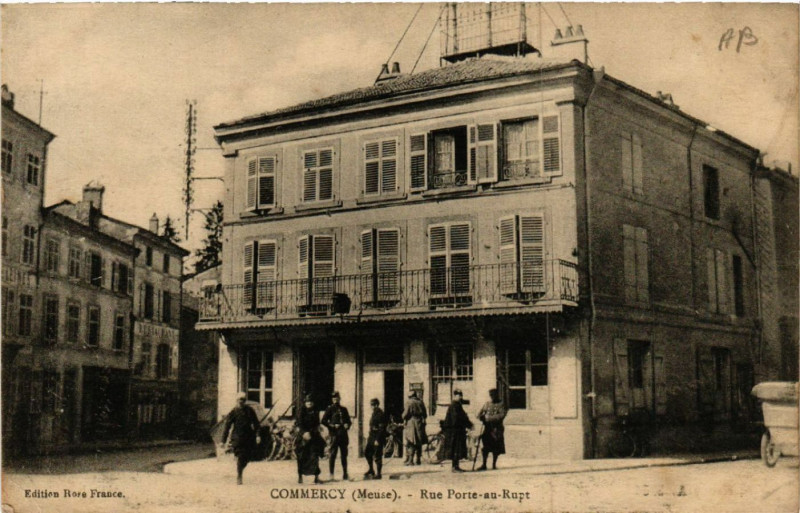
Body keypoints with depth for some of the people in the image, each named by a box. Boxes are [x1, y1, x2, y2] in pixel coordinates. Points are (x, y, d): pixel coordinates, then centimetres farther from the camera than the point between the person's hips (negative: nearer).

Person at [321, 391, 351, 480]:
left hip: (343, 435, 5)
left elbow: (348, 420, 23)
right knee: (333, 454, -6)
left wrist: (347, 425, 1)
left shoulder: (344, 409, 17)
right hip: (334, 434, -5)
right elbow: (323, 421, -4)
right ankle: (331, 474, -4)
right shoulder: (330, 409, 2)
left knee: (344, 454, 8)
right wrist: (333, 426, -14)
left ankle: (345, 474, 14)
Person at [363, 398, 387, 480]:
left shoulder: (380, 414, -15)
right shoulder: (374, 414, 13)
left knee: (377, 456, -4)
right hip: (372, 437, 10)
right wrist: (369, 436, 18)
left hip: (378, 439, -10)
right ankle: (371, 470, 26)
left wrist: (377, 440, -21)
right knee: (367, 452, 13)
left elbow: (381, 428, -19)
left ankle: (378, 474, 4)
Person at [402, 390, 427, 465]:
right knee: (419, 443, 12)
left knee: (411, 443, -3)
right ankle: (418, 460, 14)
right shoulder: (421, 402, 9)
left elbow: (406, 414, -10)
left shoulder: (409, 403, -6)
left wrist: (404, 418, 12)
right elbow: (425, 414, 11)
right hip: (420, 425, 5)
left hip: (411, 424, -5)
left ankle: (410, 460, -9)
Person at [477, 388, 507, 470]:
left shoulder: (501, 405, 0)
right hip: (487, 427, 3)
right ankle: (484, 464, 9)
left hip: (496, 429, -3)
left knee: (495, 448, 2)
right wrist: (482, 417, -11)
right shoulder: (487, 404, 12)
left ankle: (494, 464, 12)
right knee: (485, 447, 3)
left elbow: (502, 414, -13)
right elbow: (480, 413, 13)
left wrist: (490, 418, -19)